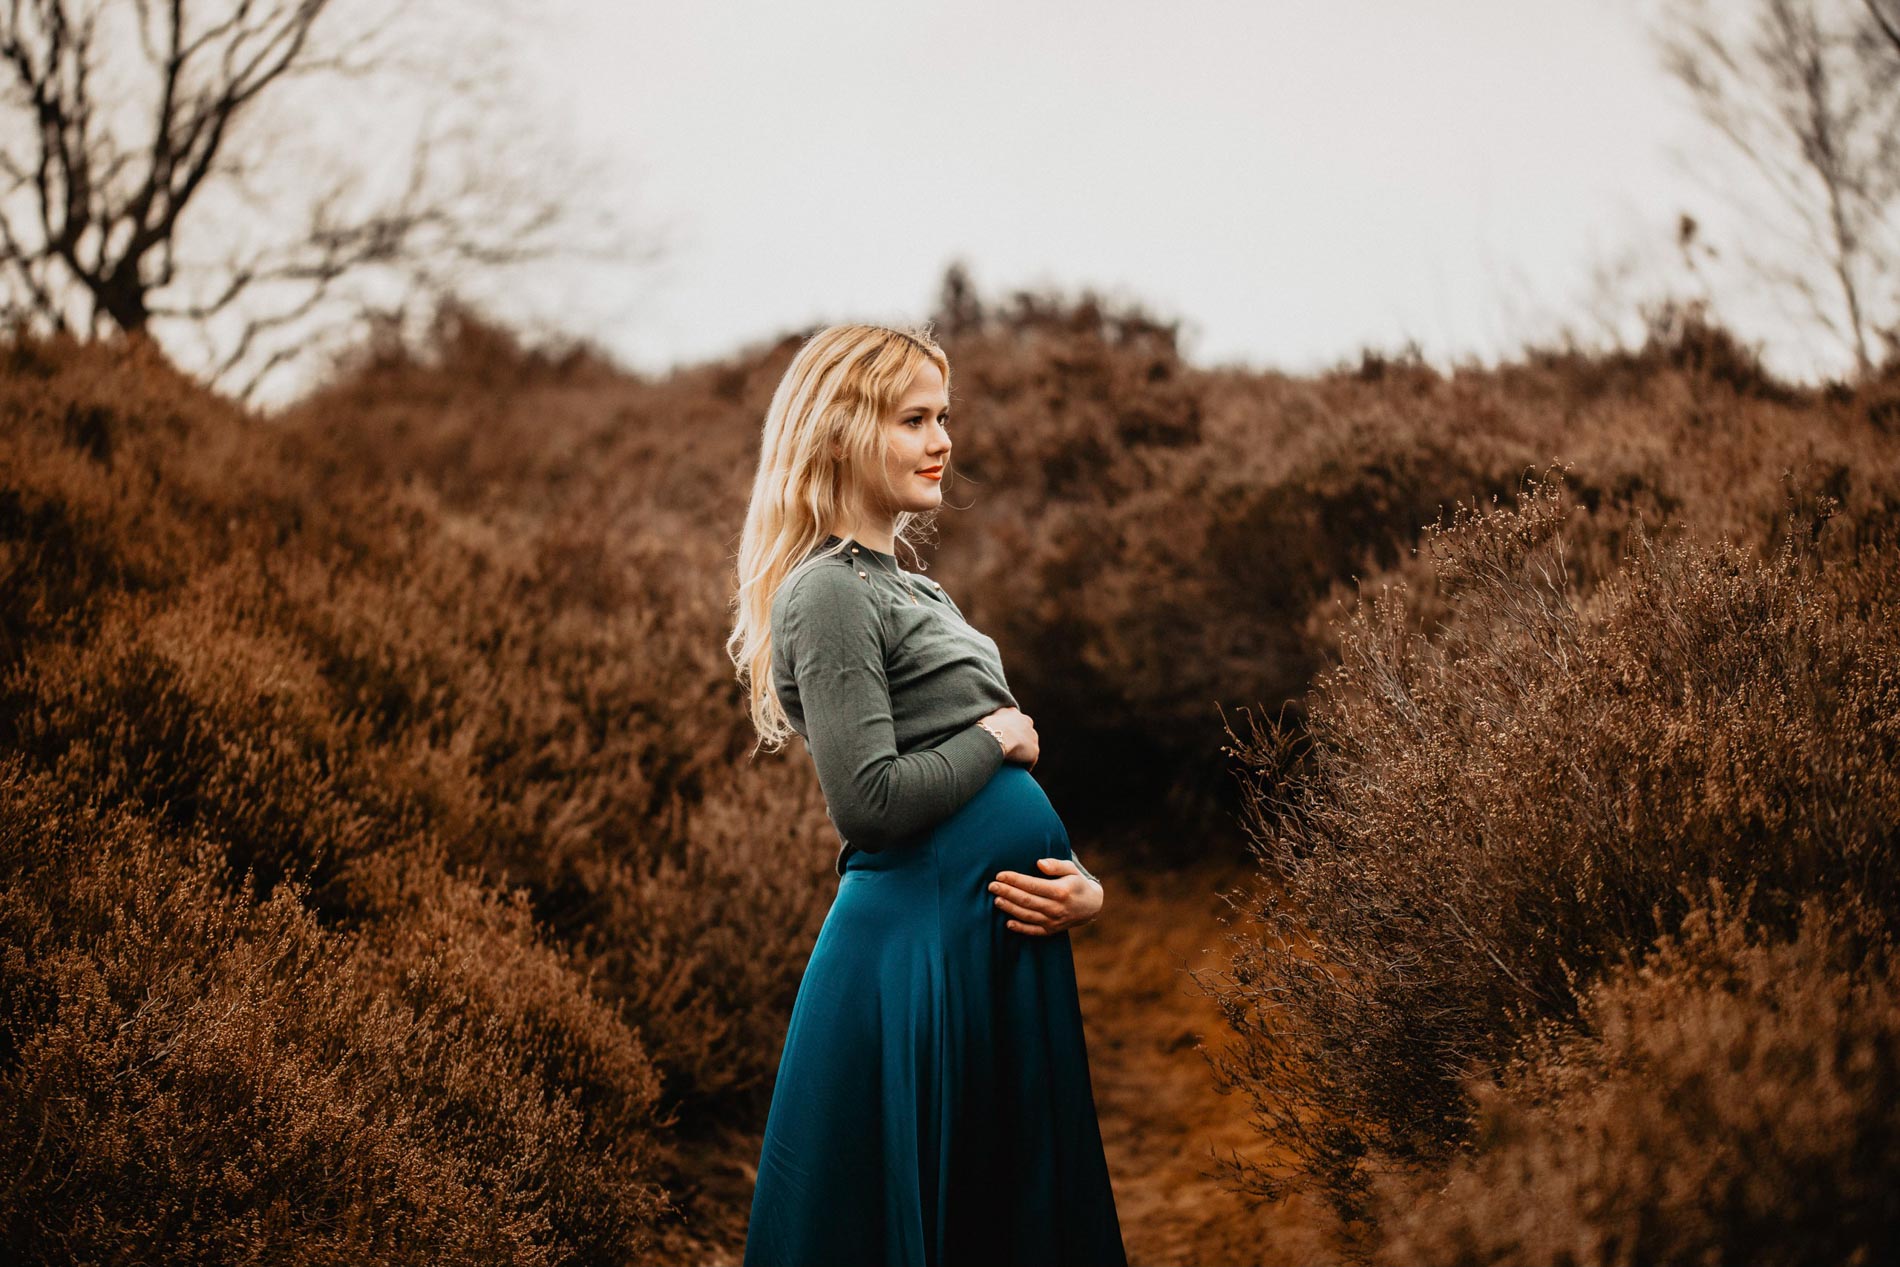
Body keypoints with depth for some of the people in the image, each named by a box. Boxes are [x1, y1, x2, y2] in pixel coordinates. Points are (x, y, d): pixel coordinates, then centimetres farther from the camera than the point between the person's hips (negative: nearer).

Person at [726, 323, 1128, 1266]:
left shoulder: (916, 593, 17)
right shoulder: (828, 593, -12)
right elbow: (869, 800, -22)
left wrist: (1079, 884, 0)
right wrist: (997, 738, -8)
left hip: (1005, 942, 9)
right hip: (914, 948, -9)